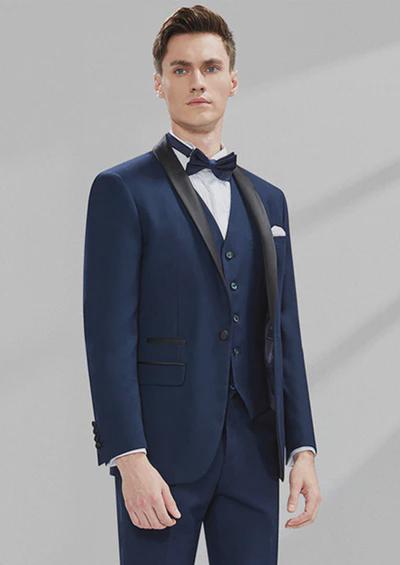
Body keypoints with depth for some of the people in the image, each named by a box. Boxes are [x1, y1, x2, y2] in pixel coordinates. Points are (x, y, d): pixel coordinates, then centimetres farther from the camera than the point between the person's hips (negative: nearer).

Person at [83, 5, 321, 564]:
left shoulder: (267, 200, 16)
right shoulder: (122, 190, -1)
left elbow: (284, 333, 15)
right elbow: (109, 334, -8)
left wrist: (303, 449, 7)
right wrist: (129, 459, -16)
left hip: (253, 451, 5)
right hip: (162, 450, -4)